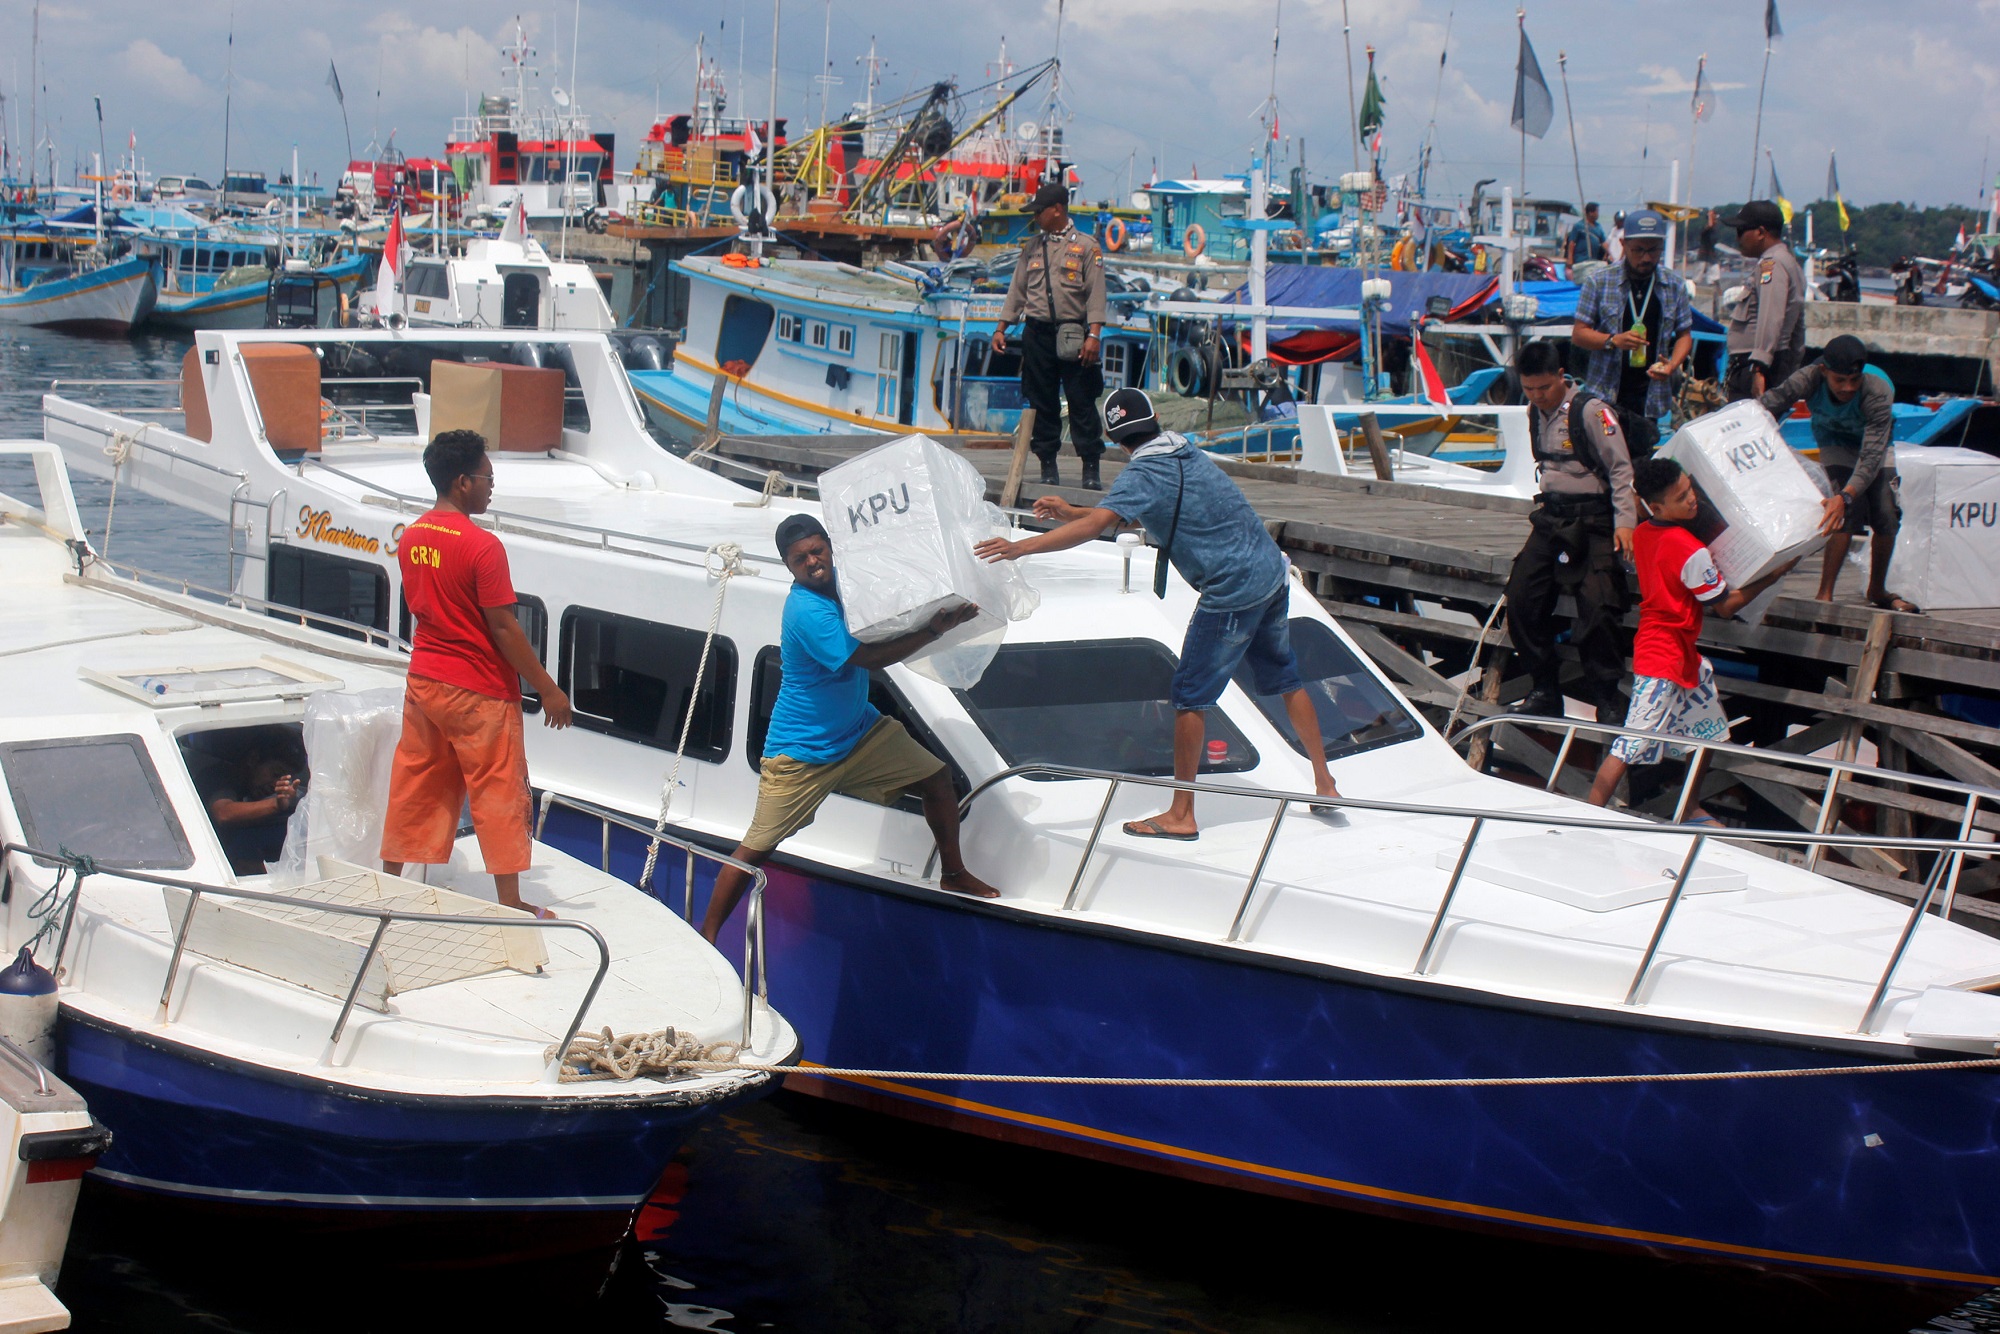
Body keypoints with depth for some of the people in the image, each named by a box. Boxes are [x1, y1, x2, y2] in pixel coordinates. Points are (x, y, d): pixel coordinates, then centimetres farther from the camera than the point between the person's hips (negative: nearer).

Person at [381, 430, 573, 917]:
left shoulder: (411, 538, 3)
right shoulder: (482, 546, -19)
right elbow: (503, 628, -19)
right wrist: (548, 690, -12)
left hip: (424, 681, 7)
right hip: (478, 692, -7)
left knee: (415, 788, 16)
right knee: (498, 793, 3)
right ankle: (510, 903, 9)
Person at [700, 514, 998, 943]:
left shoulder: (841, 581, -2)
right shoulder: (807, 612, -28)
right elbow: (868, 658, -27)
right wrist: (935, 630, -26)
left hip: (860, 731, 8)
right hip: (802, 754, -8)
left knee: (938, 778, 6)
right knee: (756, 848, -5)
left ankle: (953, 874, 23)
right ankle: (707, 935, 4)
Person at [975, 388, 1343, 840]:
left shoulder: (1142, 475, -11)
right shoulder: (1189, 455, 15)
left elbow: (1096, 526, -26)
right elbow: (1140, 514, 24)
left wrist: (1021, 547, -28)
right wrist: (1072, 512, 19)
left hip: (1233, 594, -8)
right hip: (1273, 573, 9)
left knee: (1189, 697, 0)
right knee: (1287, 681, 20)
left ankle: (1181, 815, 4)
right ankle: (1324, 786, 28)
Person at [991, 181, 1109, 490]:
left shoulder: (1086, 247, 1)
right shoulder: (1032, 247, 14)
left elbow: (1096, 294, -5)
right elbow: (1017, 290, 16)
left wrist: (1093, 335, -14)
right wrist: (1001, 328, 9)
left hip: (1073, 334, -4)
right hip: (1037, 334, 4)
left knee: (1081, 402, -4)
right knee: (1042, 403, 5)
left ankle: (1091, 468, -1)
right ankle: (1048, 467, 11)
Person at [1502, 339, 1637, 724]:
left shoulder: (1591, 410, -12)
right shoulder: (1534, 413, 10)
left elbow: (1621, 469, -11)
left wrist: (1624, 522, -17)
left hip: (1593, 521, -7)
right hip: (1551, 517, 7)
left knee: (1596, 604, -18)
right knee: (1521, 598, -1)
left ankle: (1607, 697, -7)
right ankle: (1545, 692, 10)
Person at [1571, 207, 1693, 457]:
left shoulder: (1675, 285, 9)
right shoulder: (1599, 281, 1)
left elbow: (1685, 334, 13)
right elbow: (1578, 333, 1)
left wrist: (1672, 365, -9)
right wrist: (1614, 340, -18)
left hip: (1650, 396, 2)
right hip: (1604, 394, -2)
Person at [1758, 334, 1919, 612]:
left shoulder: (1878, 392, -40)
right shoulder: (1808, 379, -36)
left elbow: (1871, 456, -45)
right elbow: (1767, 408, -34)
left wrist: (1845, 496, -60)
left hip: (1876, 445, 0)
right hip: (1836, 444, 0)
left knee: (1887, 516, -8)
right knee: (1849, 513, -22)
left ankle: (1877, 590, 17)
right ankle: (1824, 594, -19)